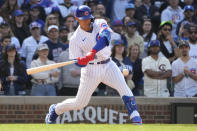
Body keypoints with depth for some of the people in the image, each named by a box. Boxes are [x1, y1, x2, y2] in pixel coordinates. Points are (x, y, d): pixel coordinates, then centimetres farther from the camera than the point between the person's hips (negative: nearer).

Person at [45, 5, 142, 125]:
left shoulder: (100, 23, -3)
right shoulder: (75, 39, -6)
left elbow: (105, 37, -25)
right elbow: (79, 63, -8)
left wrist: (92, 52, -38)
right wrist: (82, 61, -33)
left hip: (108, 65, 2)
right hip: (90, 69, -2)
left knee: (123, 87, -22)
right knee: (80, 103, 4)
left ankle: (135, 118, -27)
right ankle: (55, 110, 29)